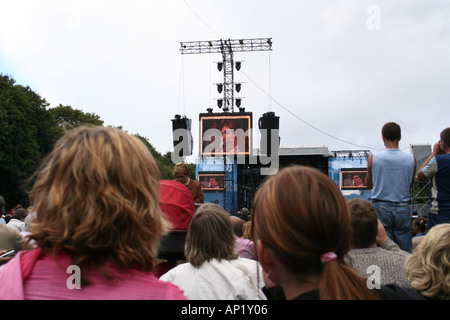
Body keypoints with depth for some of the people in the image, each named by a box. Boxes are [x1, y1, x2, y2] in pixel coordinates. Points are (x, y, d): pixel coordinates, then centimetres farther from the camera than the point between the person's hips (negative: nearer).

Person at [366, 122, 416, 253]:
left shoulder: (373, 158, -7)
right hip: (403, 208, 1)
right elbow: (411, 184, 11)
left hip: (381, 207, -1)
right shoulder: (411, 158, -2)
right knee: (405, 252, 8)